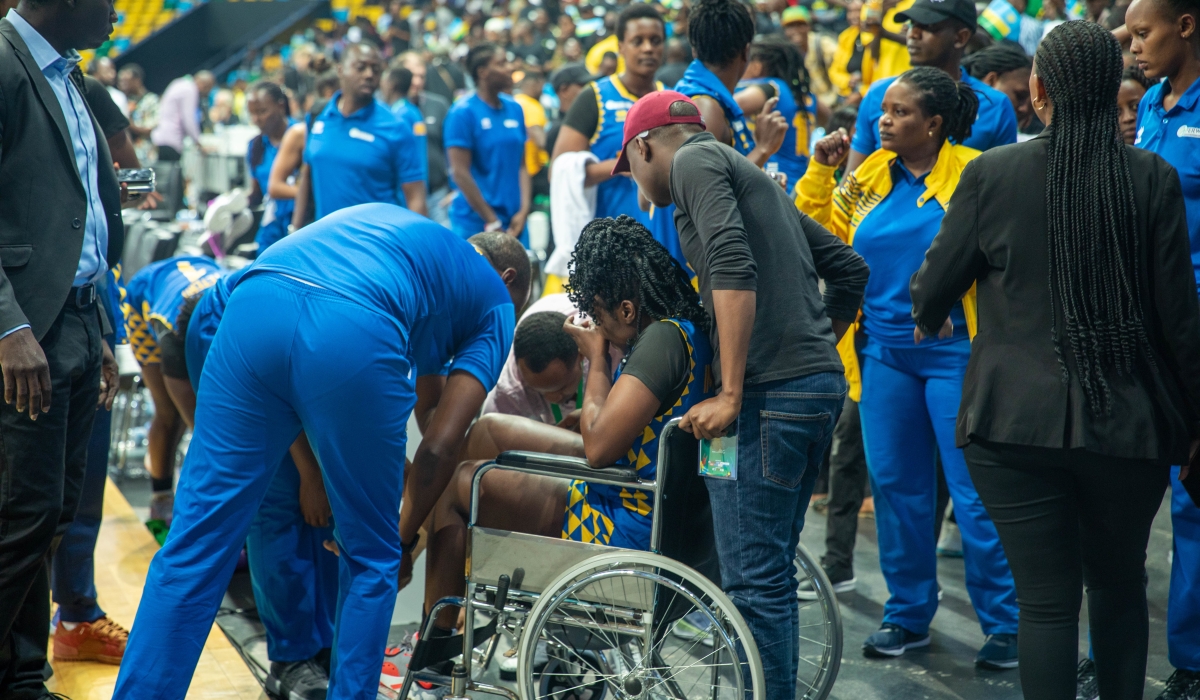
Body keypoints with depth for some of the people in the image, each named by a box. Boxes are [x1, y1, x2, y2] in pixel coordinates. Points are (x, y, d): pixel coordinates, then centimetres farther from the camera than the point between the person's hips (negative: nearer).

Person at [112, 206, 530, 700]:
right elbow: (440, 446, 16)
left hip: (254, 306, 5)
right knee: (370, 560, 16)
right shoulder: (495, 300, 26)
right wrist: (406, 537, 30)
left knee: (197, 540, 8)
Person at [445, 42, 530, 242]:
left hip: (514, 221, 6)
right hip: (475, 224, -6)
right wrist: (492, 222, -11)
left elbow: (521, 165, 12)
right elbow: (460, 172, -11)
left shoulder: (515, 109, 11)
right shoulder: (463, 112, -7)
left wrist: (524, 210, -1)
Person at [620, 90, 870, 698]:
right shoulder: (755, 179, 25)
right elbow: (849, 268, 26)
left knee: (753, 580, -7)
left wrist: (731, 395, -20)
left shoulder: (694, 160, -2)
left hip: (769, 394, -9)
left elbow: (733, 268, -18)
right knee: (772, 570, 16)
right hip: (821, 384, 10)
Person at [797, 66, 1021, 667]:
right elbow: (817, 231, 15)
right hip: (885, 352, 6)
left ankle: (1004, 623, 8)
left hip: (954, 353, -6)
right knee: (895, 485, 11)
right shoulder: (870, 175, 9)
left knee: (977, 493, -3)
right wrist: (820, 170, 4)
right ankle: (908, 615, 24)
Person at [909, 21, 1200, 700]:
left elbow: (935, 286, 3)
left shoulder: (992, 173, -7)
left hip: (1018, 421, -2)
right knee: (1120, 585, 22)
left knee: (1047, 600, 3)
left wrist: (930, 320, 27)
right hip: (1129, 424, 2)